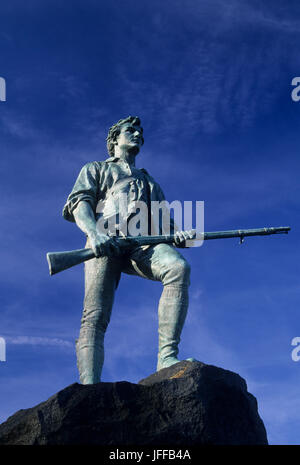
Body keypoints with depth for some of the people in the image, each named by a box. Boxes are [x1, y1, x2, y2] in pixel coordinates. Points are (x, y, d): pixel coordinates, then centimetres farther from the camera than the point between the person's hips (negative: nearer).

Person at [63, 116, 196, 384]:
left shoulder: (148, 181, 40)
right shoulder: (95, 169, 30)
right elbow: (79, 202, 9)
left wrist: (176, 234, -1)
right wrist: (94, 232, -15)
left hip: (141, 242, 2)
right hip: (105, 241, -2)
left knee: (178, 266, -32)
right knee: (95, 316, -21)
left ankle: (167, 357, -38)